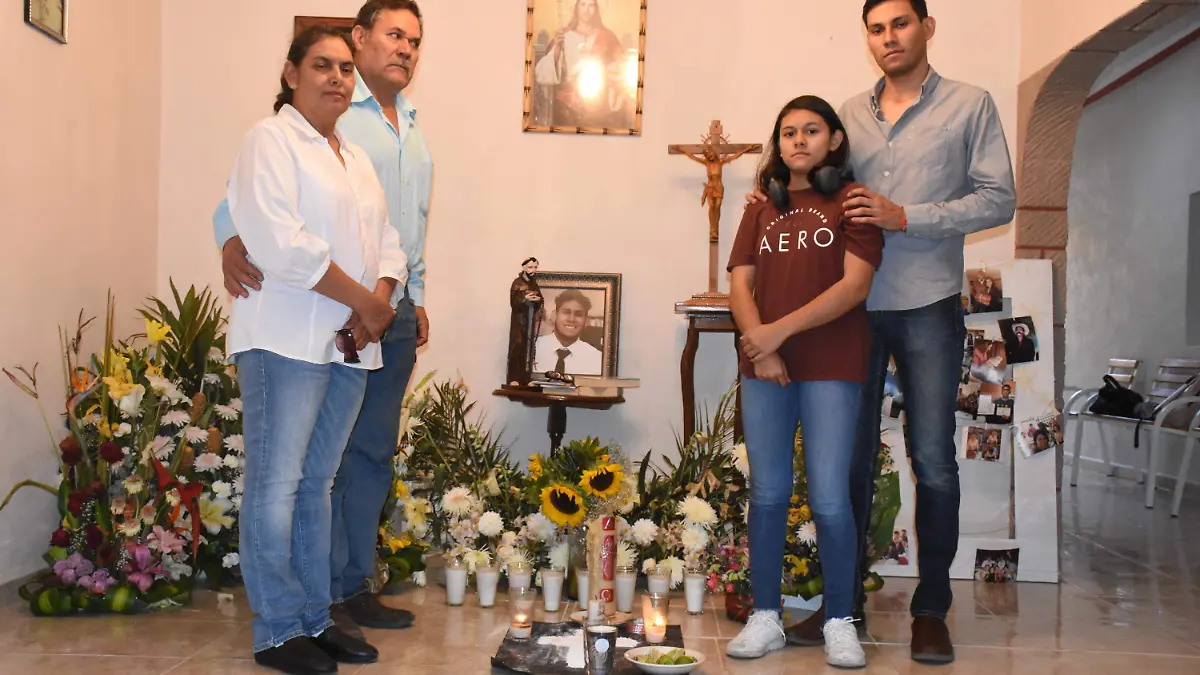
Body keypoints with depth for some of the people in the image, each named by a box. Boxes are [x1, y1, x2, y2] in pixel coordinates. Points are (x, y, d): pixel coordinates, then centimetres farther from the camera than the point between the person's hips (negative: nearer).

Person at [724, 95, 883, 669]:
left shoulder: (851, 202, 3)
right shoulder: (761, 212, 17)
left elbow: (855, 284, -8)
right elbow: (740, 284, 8)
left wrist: (781, 330, -14)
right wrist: (758, 344, -10)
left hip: (832, 368, -4)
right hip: (763, 367, 4)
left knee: (829, 499, -6)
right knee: (767, 494, 5)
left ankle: (840, 621, 8)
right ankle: (765, 618, 13)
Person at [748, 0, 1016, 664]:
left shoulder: (970, 105, 3)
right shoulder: (849, 113, 13)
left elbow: (998, 199, -4)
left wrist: (905, 217, -13)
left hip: (928, 307, -3)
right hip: (854, 306, 3)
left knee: (933, 462, 2)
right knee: (850, 459, 7)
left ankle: (931, 610, 14)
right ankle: (845, 600, 18)